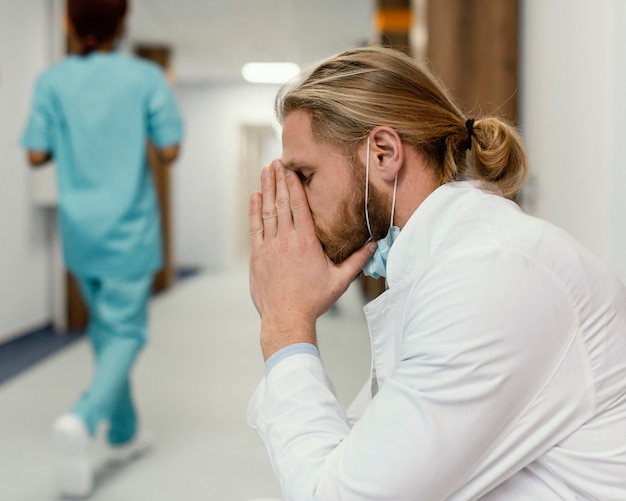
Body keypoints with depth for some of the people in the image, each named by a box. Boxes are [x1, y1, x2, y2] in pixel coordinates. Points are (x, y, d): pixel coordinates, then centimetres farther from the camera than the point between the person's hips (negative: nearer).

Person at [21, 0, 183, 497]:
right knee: (124, 332, 2)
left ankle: (124, 432, 27)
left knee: (107, 329, 18)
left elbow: (37, 154, -4)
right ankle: (84, 419, -23)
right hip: (129, 230, -3)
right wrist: (166, 97, 8)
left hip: (80, 229, 4)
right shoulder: (147, 77, -8)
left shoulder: (53, 80, -2)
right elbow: (169, 149, -8)